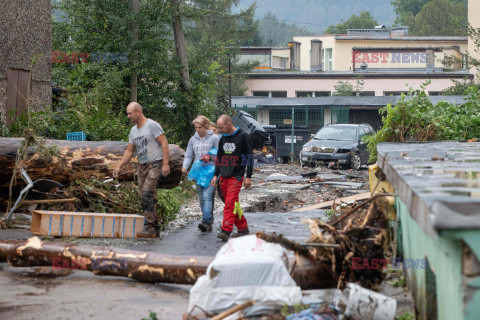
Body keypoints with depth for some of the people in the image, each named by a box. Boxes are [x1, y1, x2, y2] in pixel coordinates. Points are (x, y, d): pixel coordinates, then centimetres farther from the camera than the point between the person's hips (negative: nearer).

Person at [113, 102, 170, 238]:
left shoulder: (152, 125, -9)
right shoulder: (133, 131, 15)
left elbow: (164, 143, -12)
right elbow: (129, 151, 19)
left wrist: (165, 164, -19)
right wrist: (119, 167, 9)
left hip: (155, 164, -8)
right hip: (142, 166, 8)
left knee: (147, 194, -19)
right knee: (148, 197, 6)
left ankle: (149, 227, -19)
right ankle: (155, 229, 11)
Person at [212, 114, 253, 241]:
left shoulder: (242, 136, -6)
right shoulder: (223, 138, 12)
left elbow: (249, 156, -4)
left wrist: (248, 177, -7)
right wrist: (215, 175, 13)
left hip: (236, 176, -6)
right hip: (224, 177, 6)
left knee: (230, 203, -15)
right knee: (233, 204, 8)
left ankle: (226, 231, -20)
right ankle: (243, 228, 18)